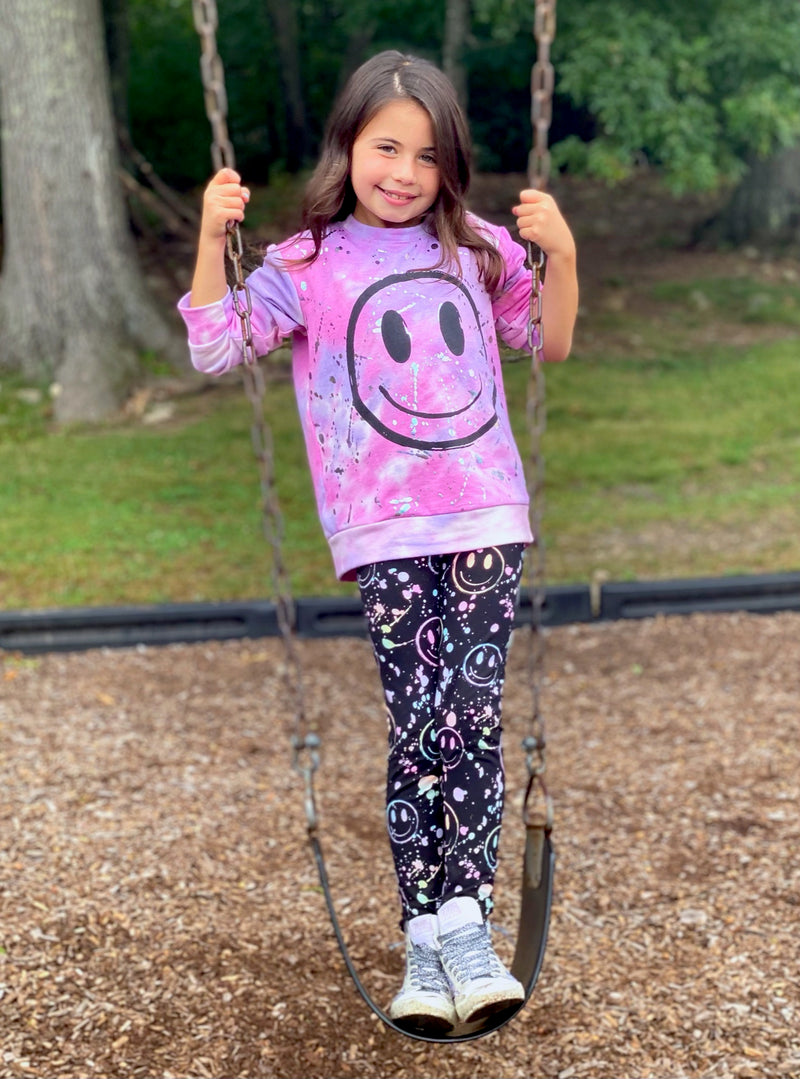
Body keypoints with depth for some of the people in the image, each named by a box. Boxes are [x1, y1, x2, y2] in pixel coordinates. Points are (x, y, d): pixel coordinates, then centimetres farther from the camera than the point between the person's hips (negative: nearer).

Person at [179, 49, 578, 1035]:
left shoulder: (477, 253, 12)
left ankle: (463, 926, 0)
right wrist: (211, 238, -14)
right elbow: (215, 348, -2)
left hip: (485, 520, 2)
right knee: (415, 731, -4)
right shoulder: (307, 266, 5)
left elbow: (550, 343, 20)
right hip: (383, 535, -2)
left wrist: (560, 253, 4)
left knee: (473, 721, -6)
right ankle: (425, 947, 4)